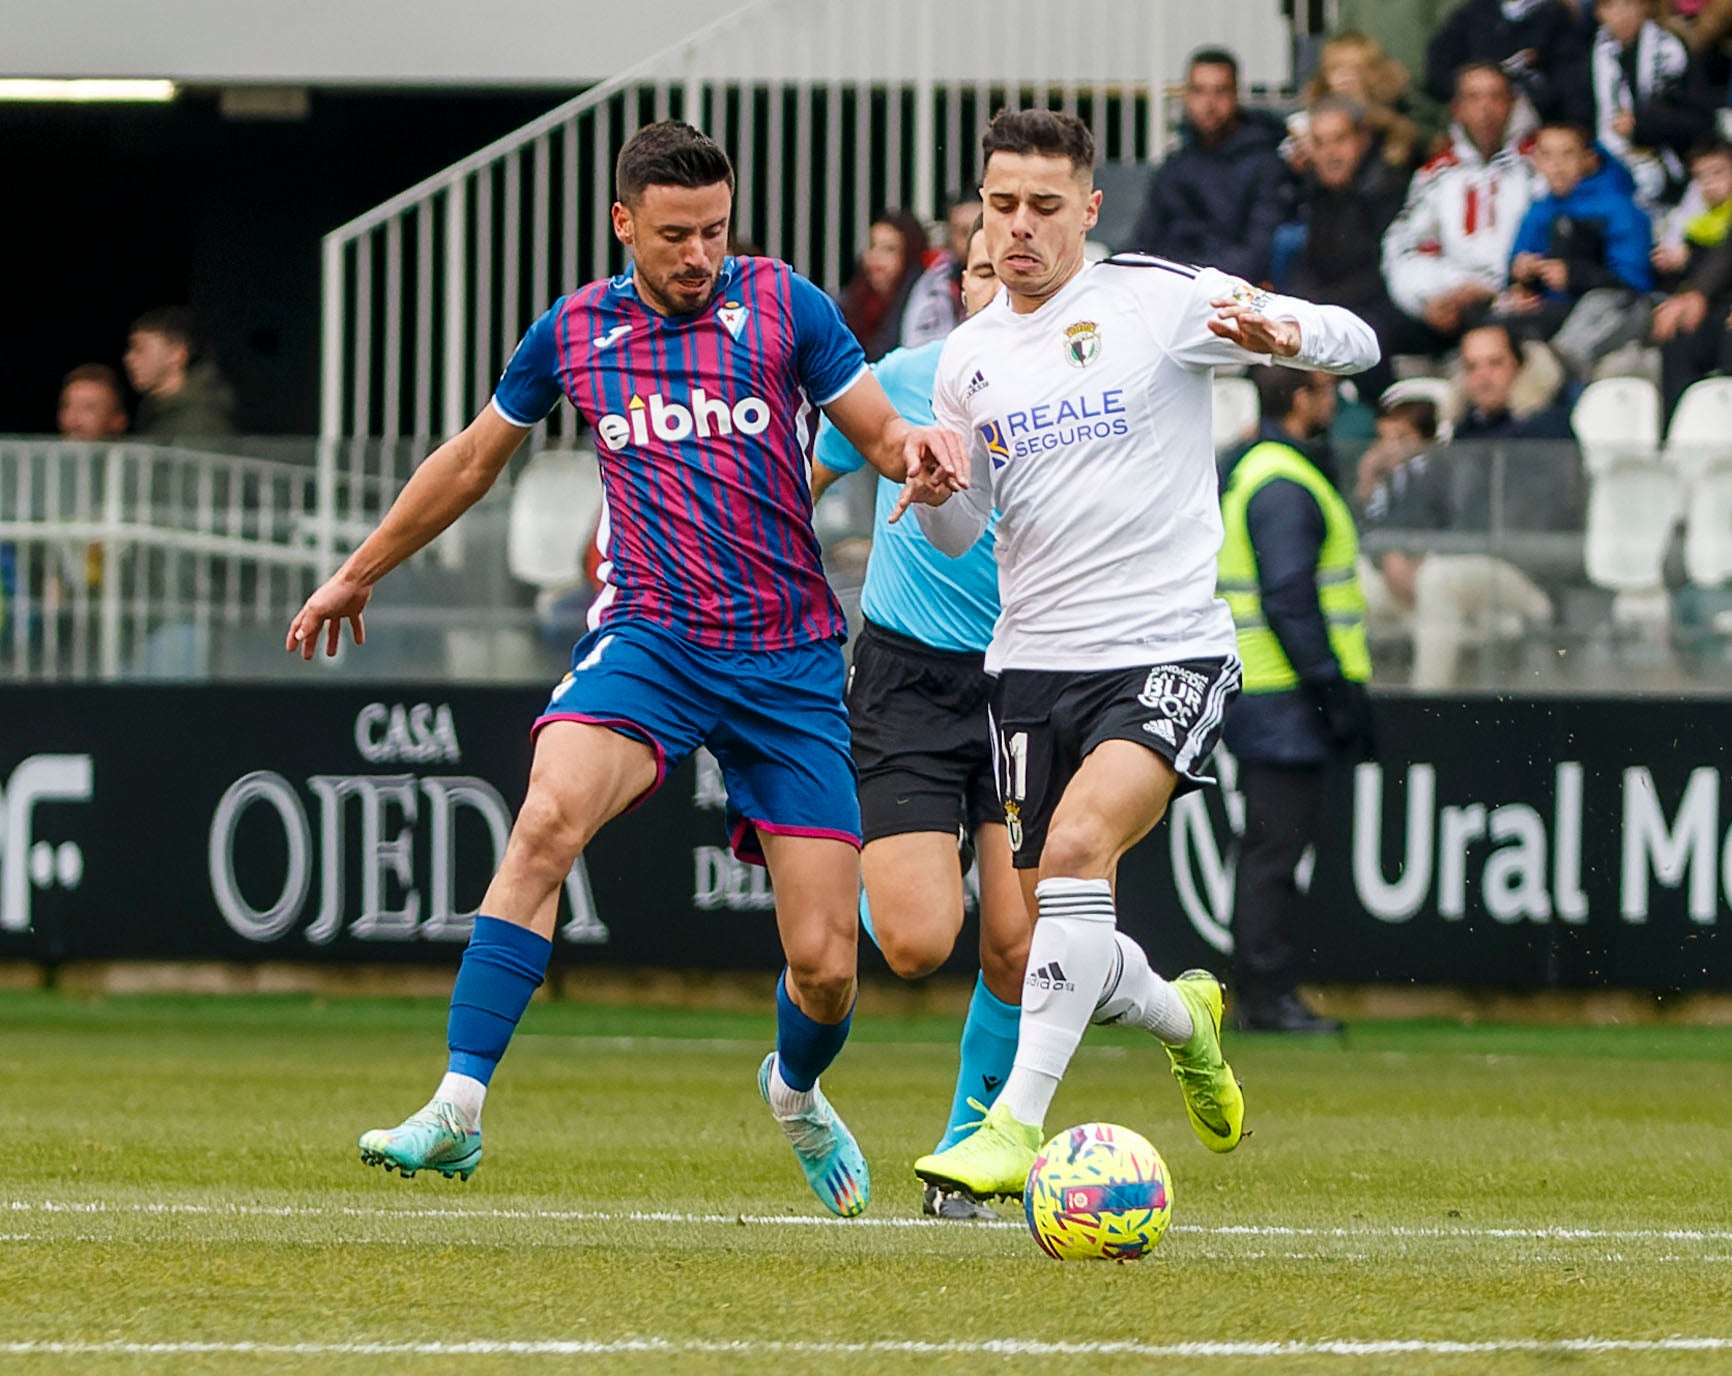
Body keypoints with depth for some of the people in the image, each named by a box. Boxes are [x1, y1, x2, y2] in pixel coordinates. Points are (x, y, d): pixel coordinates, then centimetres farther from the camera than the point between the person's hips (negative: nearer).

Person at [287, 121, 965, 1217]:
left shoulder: (783, 306, 0)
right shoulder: (575, 332, 6)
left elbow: (884, 436, 5)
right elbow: (473, 460, 21)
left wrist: (918, 452, -20)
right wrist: (359, 574, 30)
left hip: (790, 661, 0)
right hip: (650, 636, 0)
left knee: (825, 964, -4)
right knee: (549, 816, -31)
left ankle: (798, 1093, 34)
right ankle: (458, 1112, -31)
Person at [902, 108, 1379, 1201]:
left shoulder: (1162, 299, -4)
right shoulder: (971, 357, 10)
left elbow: (1354, 340, -3)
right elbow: (960, 534, 19)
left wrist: (1283, 336, -26)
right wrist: (936, 488, -5)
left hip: (1168, 649, -5)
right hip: (1034, 660, 5)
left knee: (1078, 848, -28)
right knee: (1048, 933, 6)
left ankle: (1017, 1128, -30)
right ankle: (1183, 1017, 40)